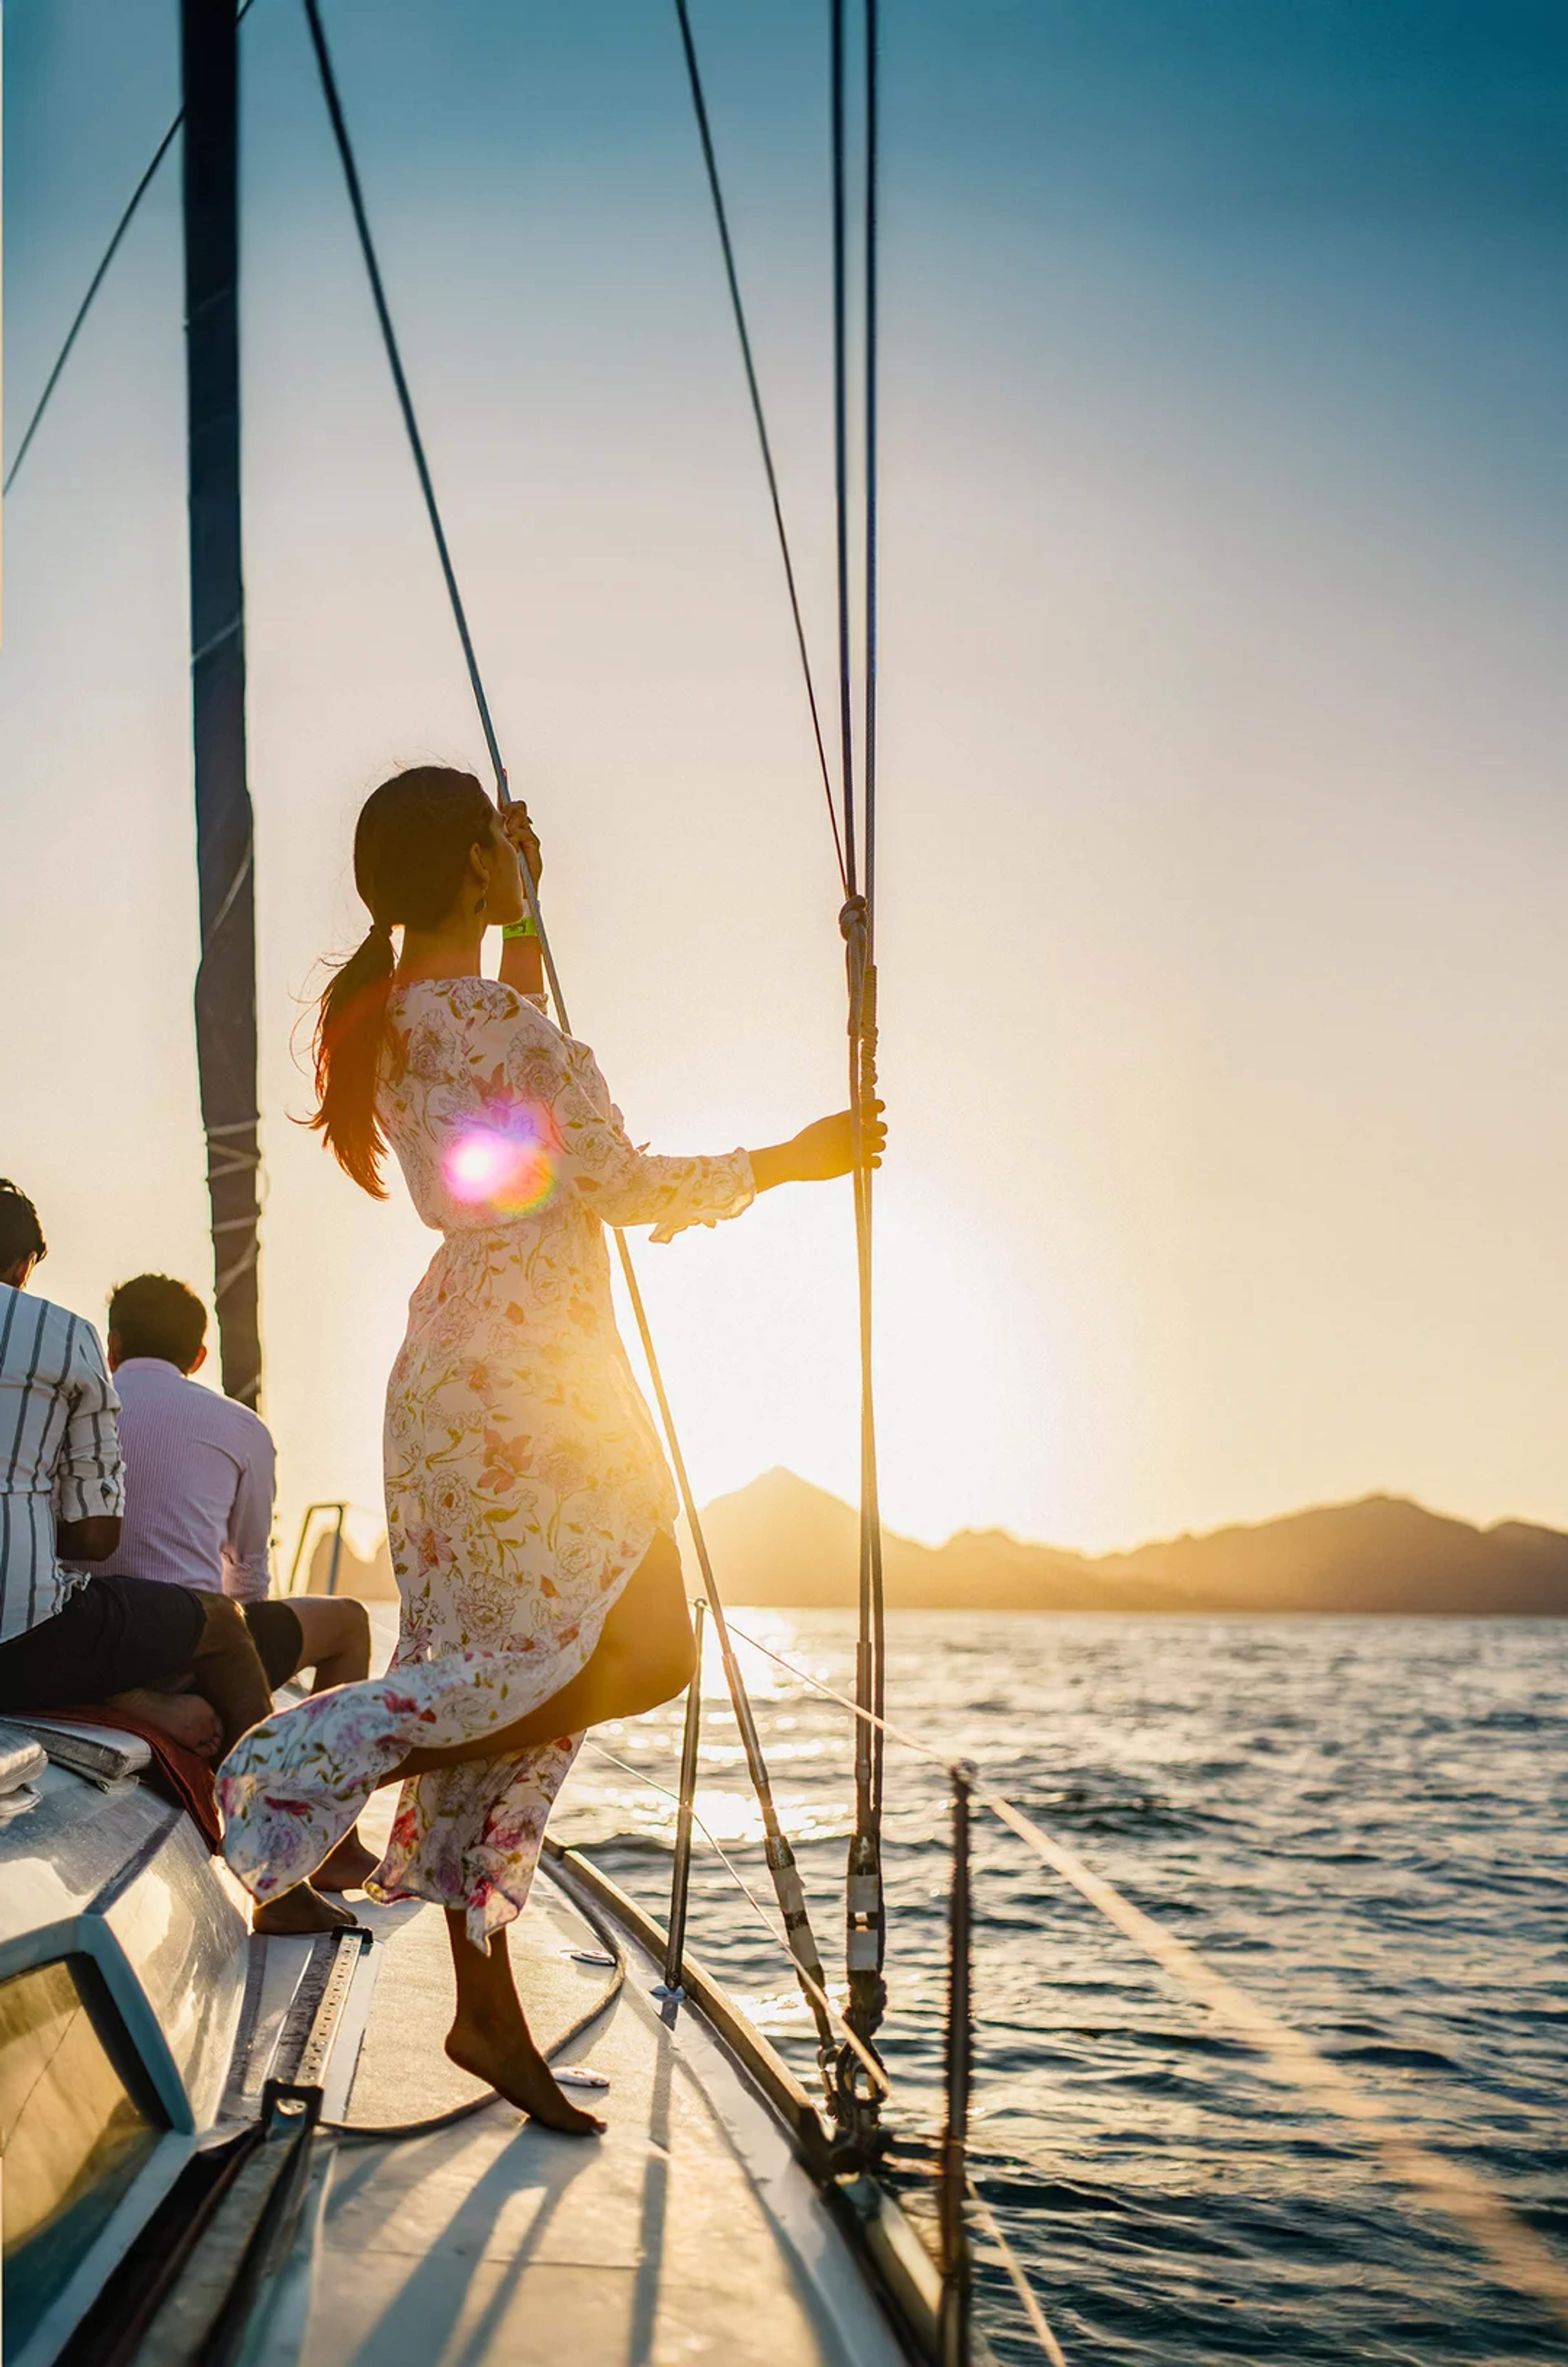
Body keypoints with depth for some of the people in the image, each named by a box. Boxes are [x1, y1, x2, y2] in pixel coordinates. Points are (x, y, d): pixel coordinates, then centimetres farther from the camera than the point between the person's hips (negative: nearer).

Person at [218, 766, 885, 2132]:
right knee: (637, 1652, -4)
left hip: (454, 1365, 10)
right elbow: (624, 1186, -13)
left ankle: (488, 2010, 13)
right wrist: (789, 1162, 0)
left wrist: (528, 919, 36)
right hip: (530, 1366, -9)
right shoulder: (496, 1019, -14)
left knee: (504, 1674, 10)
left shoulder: (386, 1021, 12)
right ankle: (307, 1769, -7)